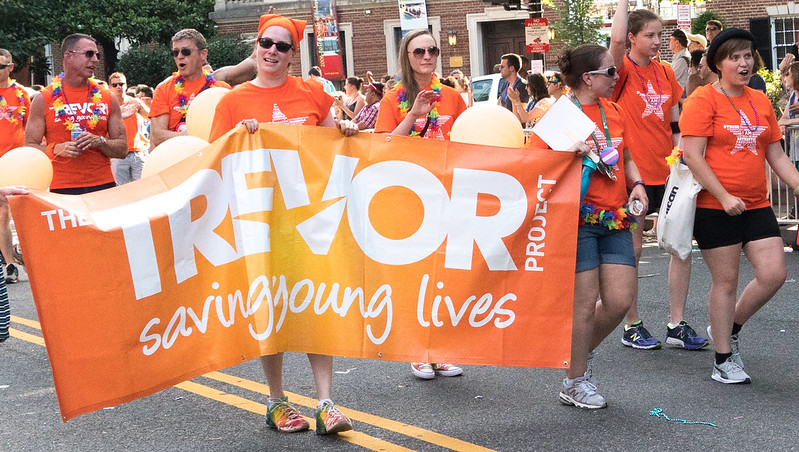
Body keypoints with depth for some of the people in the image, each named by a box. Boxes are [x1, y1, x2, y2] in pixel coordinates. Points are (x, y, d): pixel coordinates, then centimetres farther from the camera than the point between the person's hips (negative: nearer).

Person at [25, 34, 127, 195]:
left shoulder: (107, 98, 10)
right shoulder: (44, 99, 4)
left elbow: (122, 149, 9)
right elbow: (30, 148, 4)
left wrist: (100, 142, -10)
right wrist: (57, 149, -14)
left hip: (104, 187, 2)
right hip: (61, 189, -2)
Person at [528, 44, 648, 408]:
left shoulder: (614, 111, 13)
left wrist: (636, 183, 4)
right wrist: (571, 151, -24)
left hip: (615, 218, 6)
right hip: (579, 218, -6)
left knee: (621, 300, 1)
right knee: (585, 302, -3)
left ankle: (581, 354, 27)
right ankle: (575, 382, 15)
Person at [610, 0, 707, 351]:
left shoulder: (665, 74, 12)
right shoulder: (624, 71, -5)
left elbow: (675, 125, 15)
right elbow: (617, 37, -27)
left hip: (667, 171, 6)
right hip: (634, 172, -5)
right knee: (632, 250, 2)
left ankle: (676, 325, 12)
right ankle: (632, 327, 15)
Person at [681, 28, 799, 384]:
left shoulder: (760, 101, 12)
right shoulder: (703, 100, -7)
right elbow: (692, 155, -14)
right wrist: (724, 196, -18)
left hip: (756, 205, 6)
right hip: (715, 207, -6)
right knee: (725, 281, 1)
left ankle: (728, 327, 24)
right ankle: (723, 361, 14)